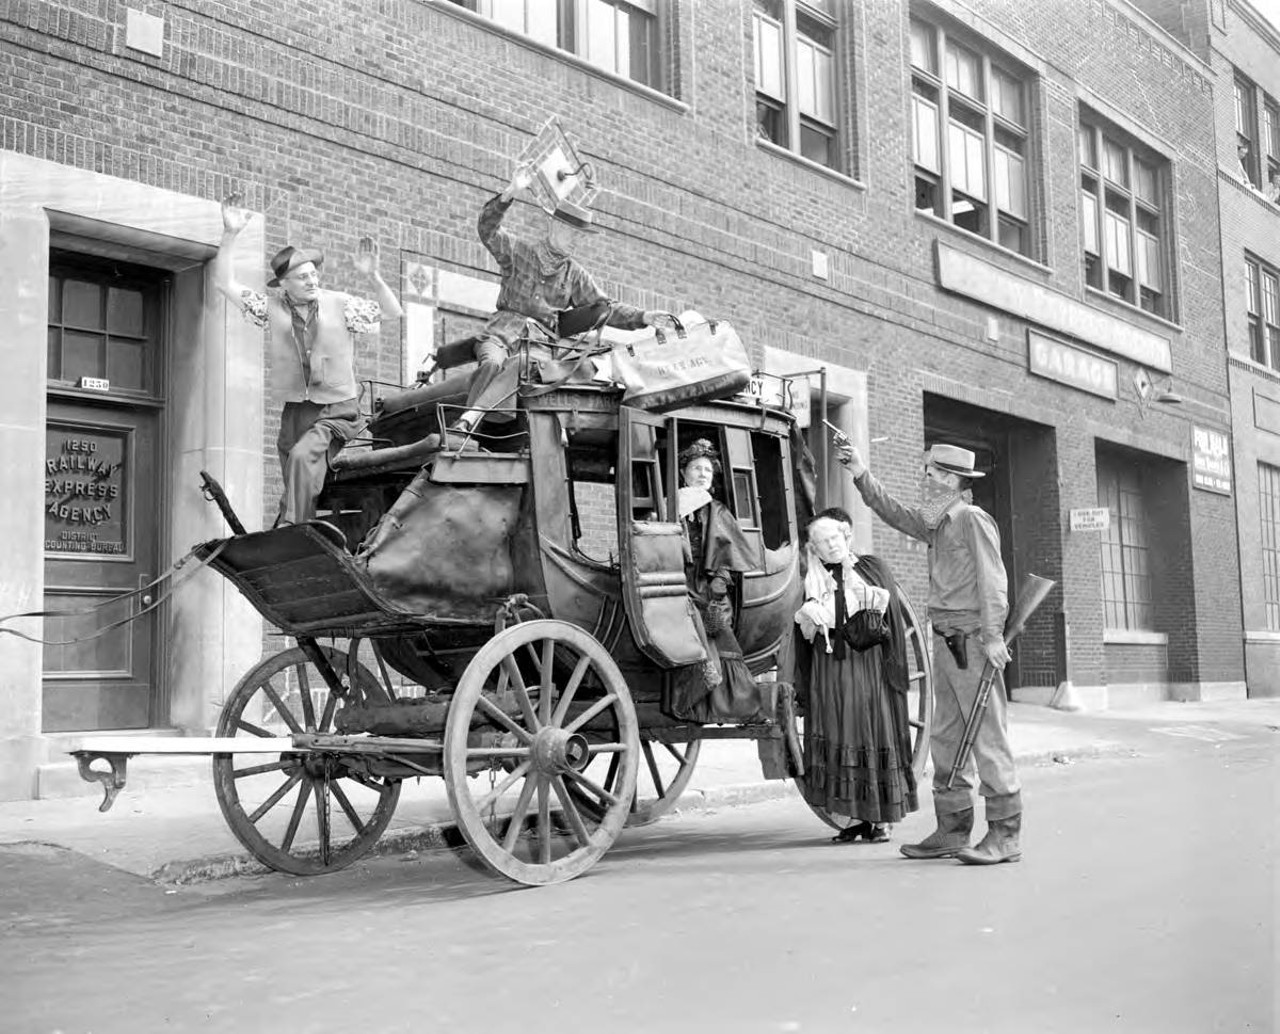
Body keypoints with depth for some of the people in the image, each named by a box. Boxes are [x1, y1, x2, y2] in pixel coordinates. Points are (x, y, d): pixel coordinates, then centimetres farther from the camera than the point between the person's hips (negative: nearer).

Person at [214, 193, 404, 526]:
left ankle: (290, 529, -30)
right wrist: (229, 235, -12)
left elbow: (393, 313, -2)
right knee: (296, 494, 7)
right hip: (295, 412, 3)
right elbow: (224, 283, 0)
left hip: (337, 411, -3)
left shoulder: (339, 304, 0)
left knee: (303, 456, -30)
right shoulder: (272, 308, 3)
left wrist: (374, 277, -18)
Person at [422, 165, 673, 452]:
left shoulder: (575, 273, 20)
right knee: (492, 363, -34)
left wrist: (643, 317, -4)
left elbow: (607, 309, 14)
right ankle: (463, 429, -47)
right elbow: (488, 230, -6)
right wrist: (510, 194, -21)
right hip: (506, 329, -5)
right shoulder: (519, 251, 11)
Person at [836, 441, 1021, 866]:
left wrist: (992, 636, -20)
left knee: (988, 737, -7)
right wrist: (861, 475, 20)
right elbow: (895, 514, 27)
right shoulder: (937, 524, 17)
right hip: (944, 640, 9)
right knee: (946, 738, 11)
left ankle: (1004, 834, -3)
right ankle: (952, 830, 18)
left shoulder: (973, 519, -8)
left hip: (973, 641, -9)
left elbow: (992, 579, -14)